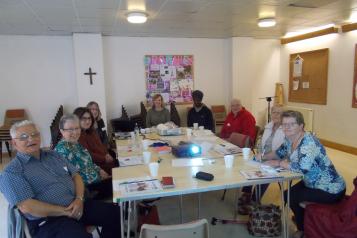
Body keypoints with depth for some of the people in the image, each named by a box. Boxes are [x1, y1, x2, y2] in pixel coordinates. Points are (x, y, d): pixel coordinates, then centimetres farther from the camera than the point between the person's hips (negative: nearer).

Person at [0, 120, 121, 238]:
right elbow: (26, 207, -15)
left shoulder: (54, 155, 14)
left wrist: (79, 199, -8)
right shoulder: (11, 172, -5)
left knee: (115, 212, -2)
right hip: (49, 220, -6)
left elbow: (76, 176, 13)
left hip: (78, 205, 7)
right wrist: (66, 212, -15)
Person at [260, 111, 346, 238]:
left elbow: (302, 167, -39)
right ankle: (302, 222, 32)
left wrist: (278, 163, -26)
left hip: (330, 190, -9)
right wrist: (263, 157, -3)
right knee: (288, 194, 6)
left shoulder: (308, 142, -28)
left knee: (292, 197, -14)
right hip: (312, 183, 9)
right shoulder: (289, 139, -1)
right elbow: (280, 153, 14)